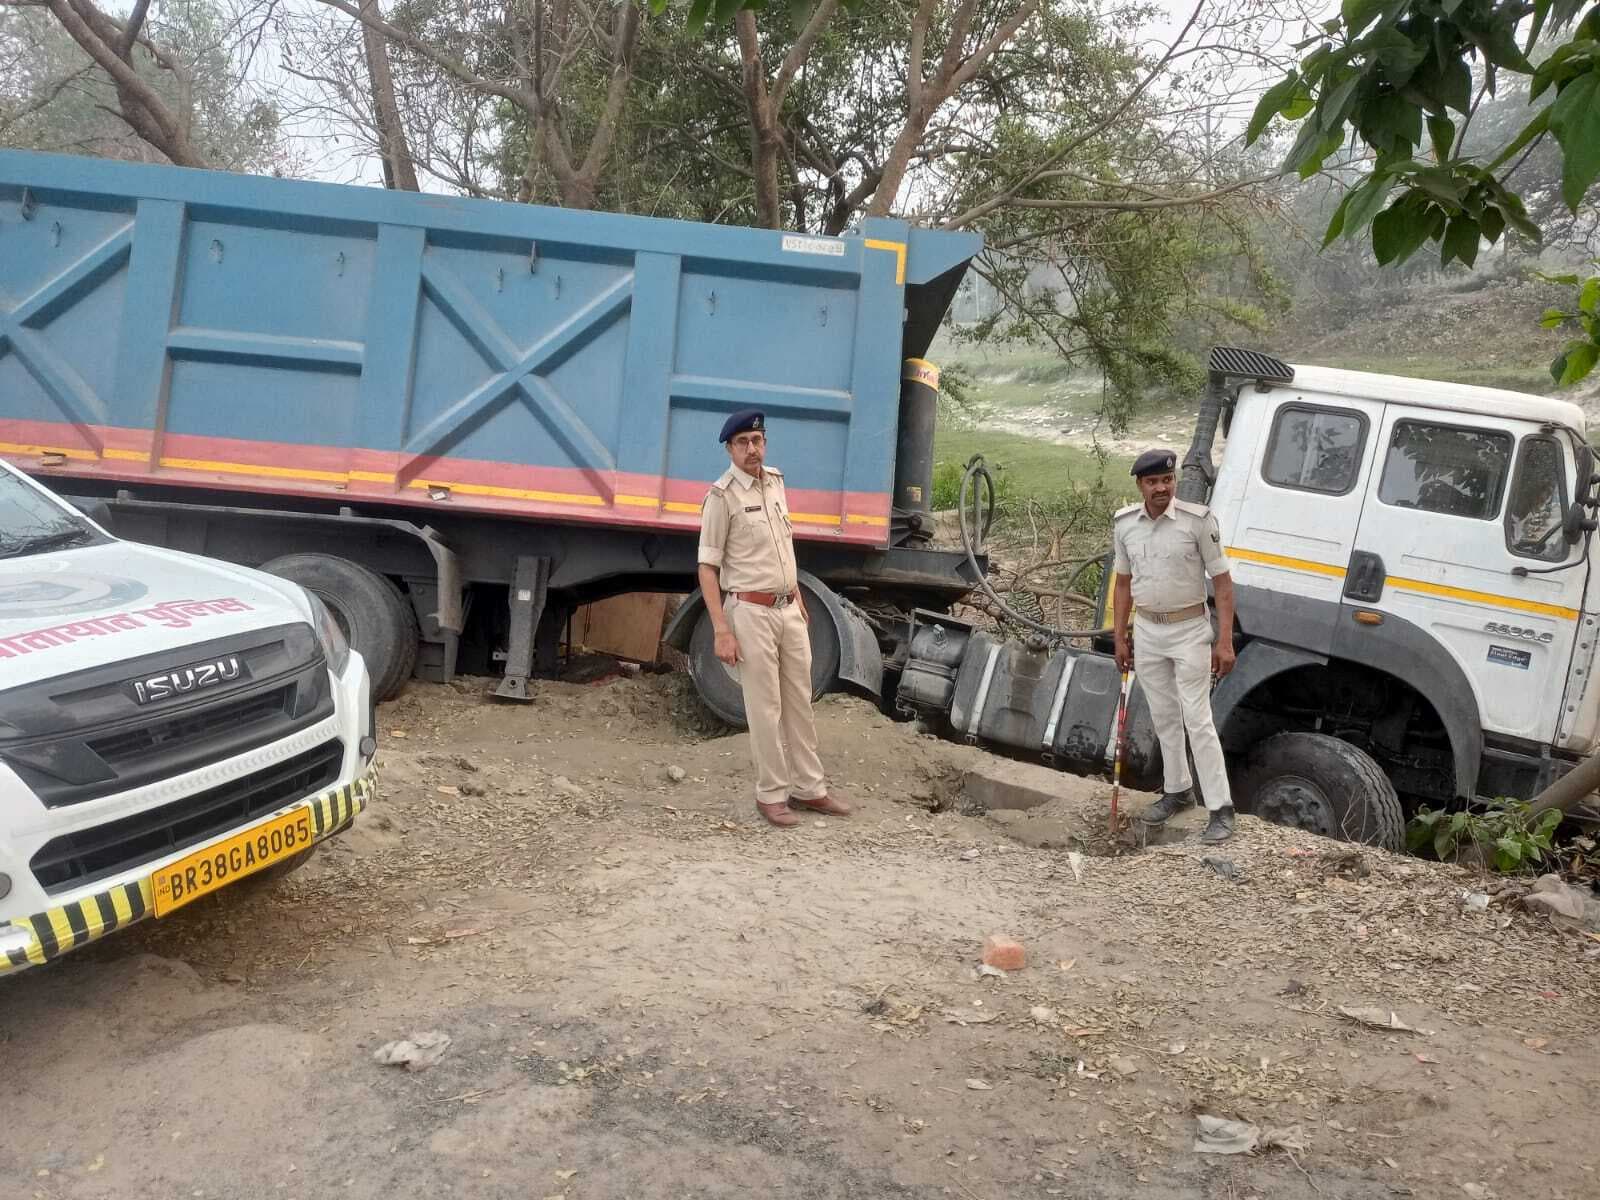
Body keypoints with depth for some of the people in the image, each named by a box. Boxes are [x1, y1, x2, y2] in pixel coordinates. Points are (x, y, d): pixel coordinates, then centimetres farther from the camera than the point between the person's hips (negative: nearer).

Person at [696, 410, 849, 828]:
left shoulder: (775, 481, 9)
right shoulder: (722, 496, -11)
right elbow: (707, 567, -13)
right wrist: (721, 630, -19)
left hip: (789, 609, 7)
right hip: (751, 611, -7)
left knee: (799, 702, 12)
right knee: (766, 707, -1)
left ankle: (808, 788, 21)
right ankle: (772, 793, 10)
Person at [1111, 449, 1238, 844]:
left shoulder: (1198, 520, -14)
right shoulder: (1124, 525, 0)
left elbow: (1222, 581, -11)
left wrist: (1224, 642, -16)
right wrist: (1119, 639, 9)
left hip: (1189, 630, -5)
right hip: (1147, 632, 5)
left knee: (1197, 720, -6)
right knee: (1164, 718, 15)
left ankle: (1221, 809, 0)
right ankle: (1177, 790, 30)